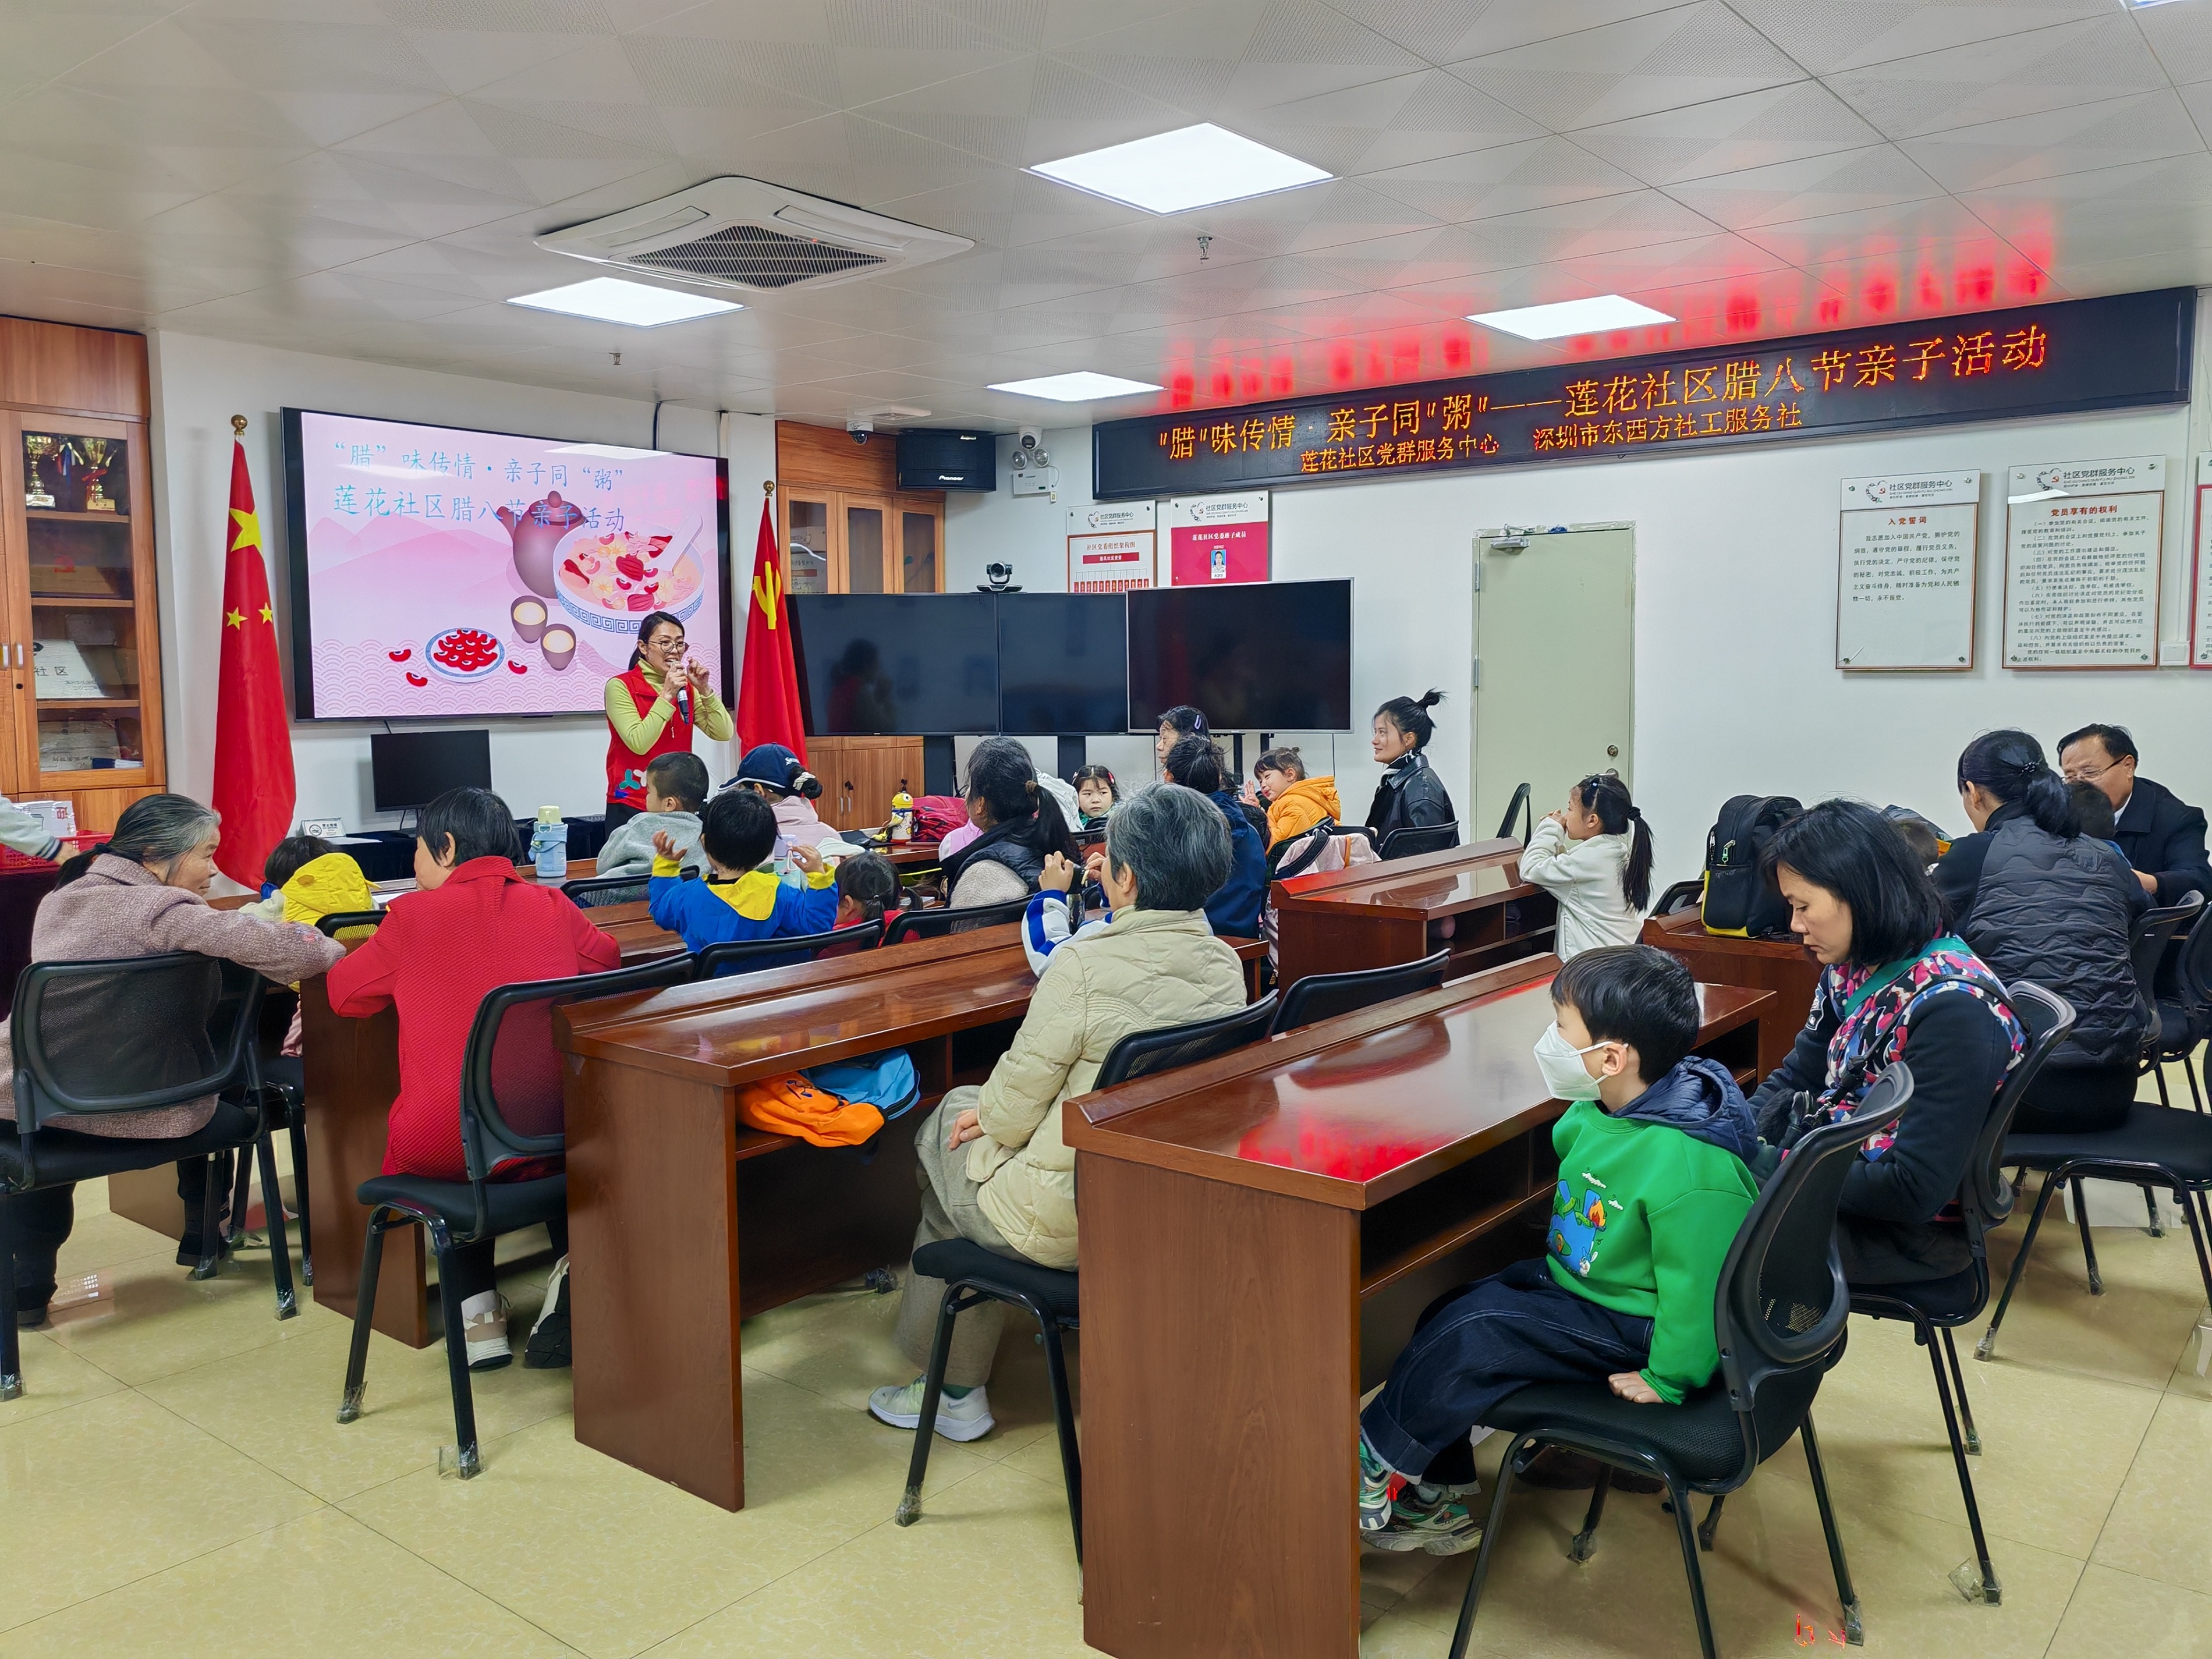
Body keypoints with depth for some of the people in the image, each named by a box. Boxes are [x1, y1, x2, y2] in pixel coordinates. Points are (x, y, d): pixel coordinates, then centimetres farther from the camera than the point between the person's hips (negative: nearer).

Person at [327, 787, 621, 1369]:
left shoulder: (412, 914, -3)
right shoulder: (552, 907, 3)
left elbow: (345, 994, 9)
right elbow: (607, 961, 21)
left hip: (443, 1141, -1)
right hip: (547, 1134, 1)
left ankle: (477, 1313, 24)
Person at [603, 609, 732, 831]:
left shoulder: (686, 688, 7)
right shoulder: (620, 687, -8)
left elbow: (723, 734, -3)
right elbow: (639, 743, -20)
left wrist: (704, 690, -13)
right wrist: (667, 695, -21)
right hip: (631, 807, -4)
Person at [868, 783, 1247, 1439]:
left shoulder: (1084, 963, -25)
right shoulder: (1225, 965, -3)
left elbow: (1019, 1096, -15)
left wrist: (985, 1116, 6)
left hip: (1069, 1223, -7)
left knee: (945, 1124, 23)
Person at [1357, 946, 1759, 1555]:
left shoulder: (1689, 1168, -33)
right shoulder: (1599, 1111, -5)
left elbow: (1695, 1290, -26)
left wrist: (1665, 1379, -16)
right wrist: (1557, 1264, 20)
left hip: (1630, 1325, -9)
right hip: (1571, 1277, 9)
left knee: (1472, 1333, -20)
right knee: (1445, 1315, 2)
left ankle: (1374, 1466, -1)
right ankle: (1442, 1504, 14)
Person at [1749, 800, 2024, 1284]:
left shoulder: (1954, 1009, -25)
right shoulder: (1852, 969, 0)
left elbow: (1914, 1191, -27)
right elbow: (1795, 1078, 12)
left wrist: (1768, 1168, -20)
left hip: (1907, 1229, -8)